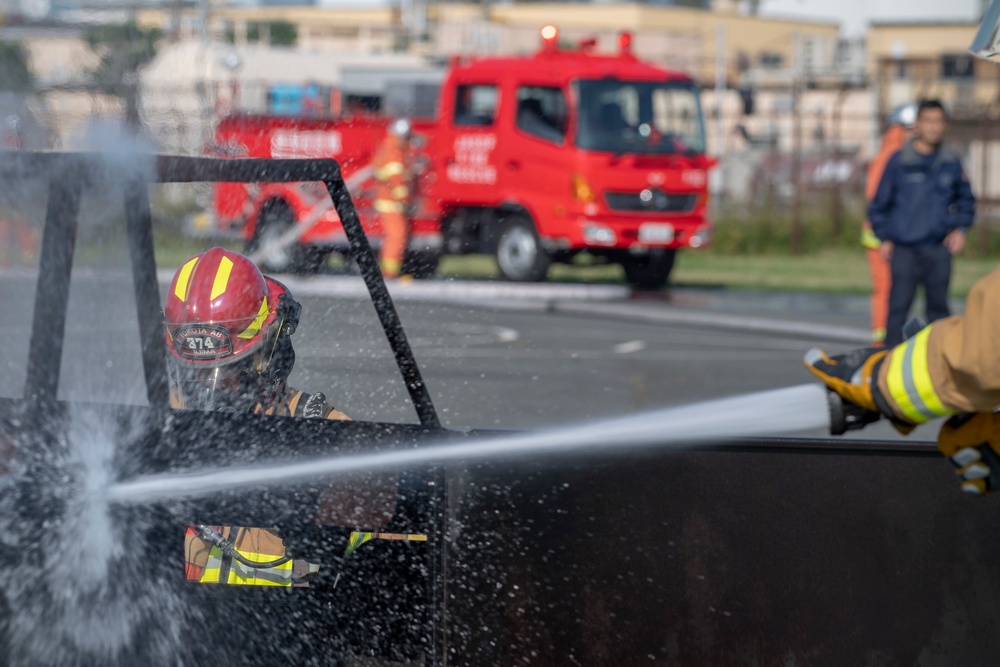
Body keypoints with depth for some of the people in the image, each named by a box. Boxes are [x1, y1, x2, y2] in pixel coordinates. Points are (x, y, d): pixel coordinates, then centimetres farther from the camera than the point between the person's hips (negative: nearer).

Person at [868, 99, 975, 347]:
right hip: (904, 249, -2)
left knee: (939, 307, 7)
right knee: (898, 306, -6)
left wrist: (961, 228, 6)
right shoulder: (899, 161, -1)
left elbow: (966, 201, 20)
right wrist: (885, 238, -1)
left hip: (939, 249, 3)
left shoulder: (951, 163, 6)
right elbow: (880, 203, 5)